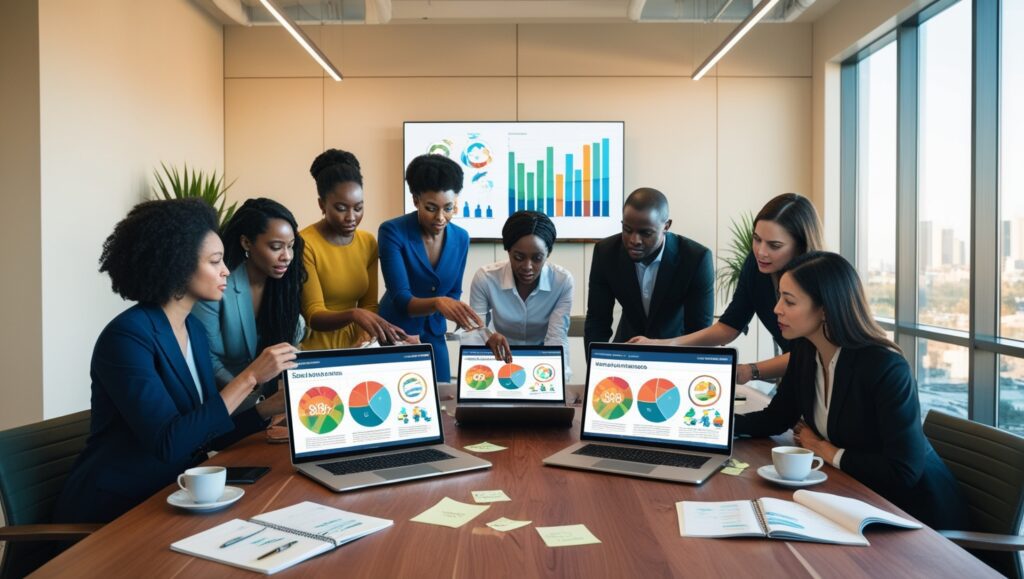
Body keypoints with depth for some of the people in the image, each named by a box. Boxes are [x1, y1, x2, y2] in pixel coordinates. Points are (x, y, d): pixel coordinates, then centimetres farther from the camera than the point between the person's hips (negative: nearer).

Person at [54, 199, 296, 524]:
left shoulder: (195, 330, 5)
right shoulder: (128, 335, -19)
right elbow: (168, 443, -28)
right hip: (111, 511, -7)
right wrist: (249, 377, -27)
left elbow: (206, 433, 7)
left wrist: (269, 408, -7)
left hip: (168, 496, 7)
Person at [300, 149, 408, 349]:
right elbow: (313, 316, -16)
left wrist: (366, 333, -14)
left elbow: (368, 304, 5)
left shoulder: (369, 243, 4)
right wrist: (353, 314, -33)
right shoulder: (304, 244, -13)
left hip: (353, 345, 5)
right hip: (314, 349, -5)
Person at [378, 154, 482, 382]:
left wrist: (461, 314, -13)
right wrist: (438, 303, -44)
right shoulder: (392, 232, -18)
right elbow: (401, 299, -26)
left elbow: (453, 292, 8)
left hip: (434, 337, 4)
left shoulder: (461, 238, -4)